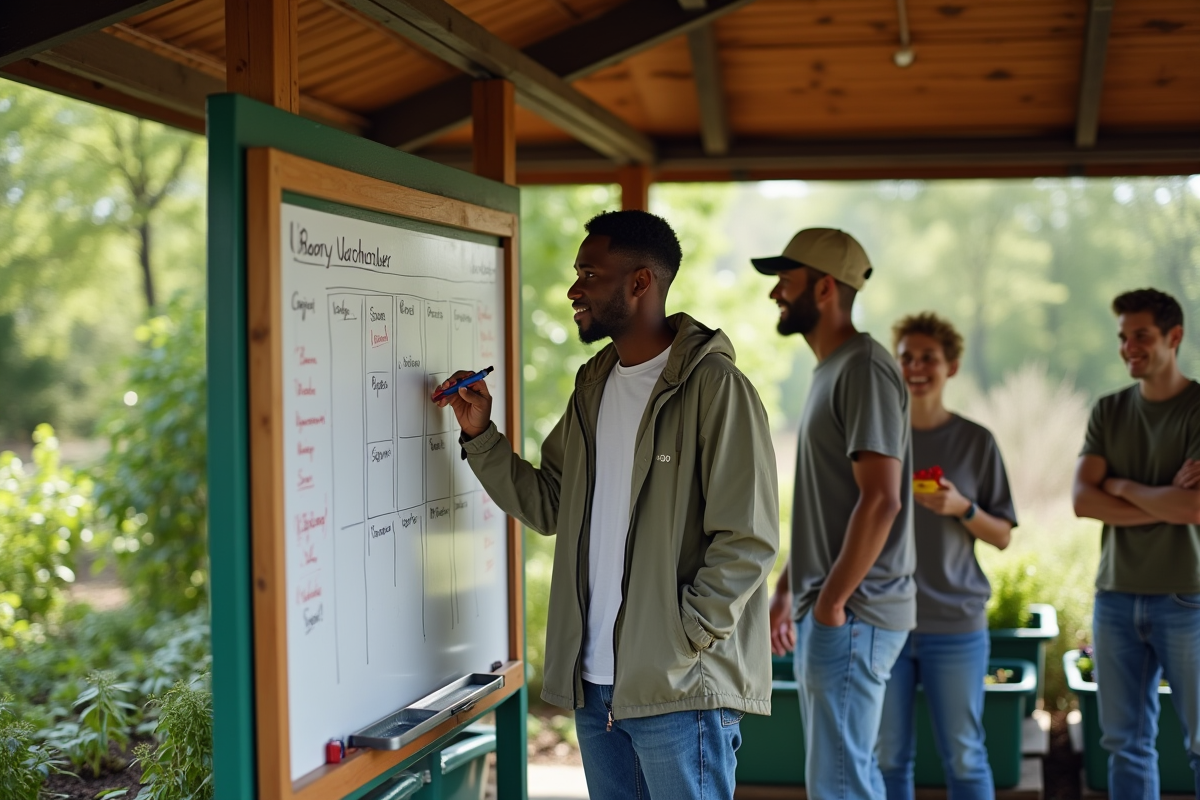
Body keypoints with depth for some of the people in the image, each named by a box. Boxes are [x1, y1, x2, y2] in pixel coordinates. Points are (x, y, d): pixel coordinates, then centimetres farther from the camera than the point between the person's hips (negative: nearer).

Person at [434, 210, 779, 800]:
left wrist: (679, 643, -16)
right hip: (593, 684, 8)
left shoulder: (713, 387, -11)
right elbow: (547, 506, 15)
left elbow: (748, 541, -15)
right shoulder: (594, 387, 14)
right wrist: (481, 436, 5)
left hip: (681, 691, -7)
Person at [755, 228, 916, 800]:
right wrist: (787, 592, 20)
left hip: (851, 615, -10)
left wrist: (831, 603, -19)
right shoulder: (830, 371, 16)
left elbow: (881, 501, -22)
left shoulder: (863, 368, -14)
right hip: (824, 609, 10)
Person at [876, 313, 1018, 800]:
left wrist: (963, 508, -13)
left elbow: (1003, 536, 5)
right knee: (887, 756, 5)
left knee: (963, 756, 3)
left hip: (956, 623, -1)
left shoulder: (976, 442, 3)